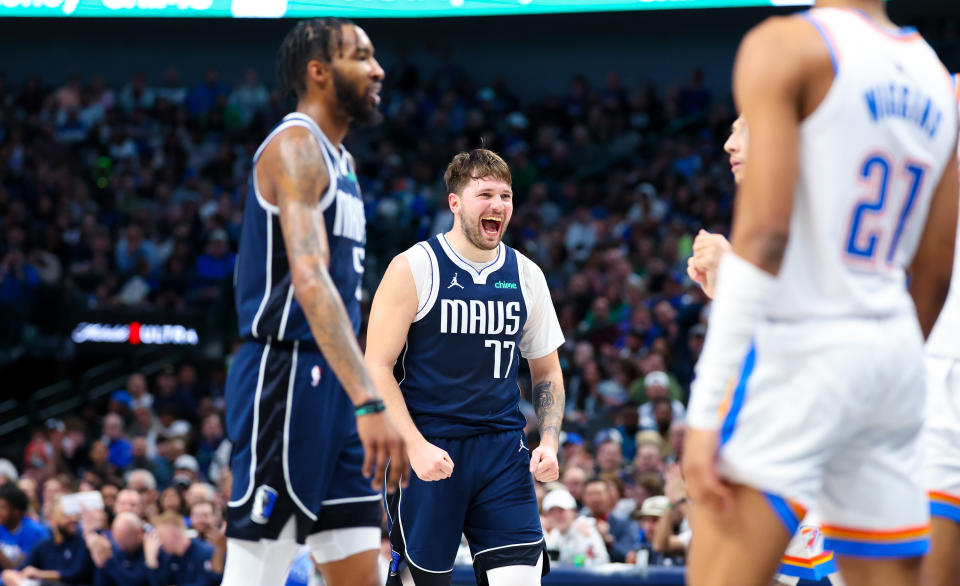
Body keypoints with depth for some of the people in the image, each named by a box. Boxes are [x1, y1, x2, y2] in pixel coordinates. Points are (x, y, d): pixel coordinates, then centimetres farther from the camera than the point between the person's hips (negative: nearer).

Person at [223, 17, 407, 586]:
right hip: (286, 374, -10)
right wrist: (370, 402, -34)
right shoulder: (295, 146, -12)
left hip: (332, 383, 10)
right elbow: (308, 280, -26)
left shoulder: (339, 160, 19)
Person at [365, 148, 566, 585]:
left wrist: (549, 442, 1)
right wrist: (416, 446, -17)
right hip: (427, 448, -3)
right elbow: (376, 367, -7)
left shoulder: (526, 275, 8)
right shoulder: (414, 267, -5)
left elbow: (547, 372, 17)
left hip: (502, 451, 3)